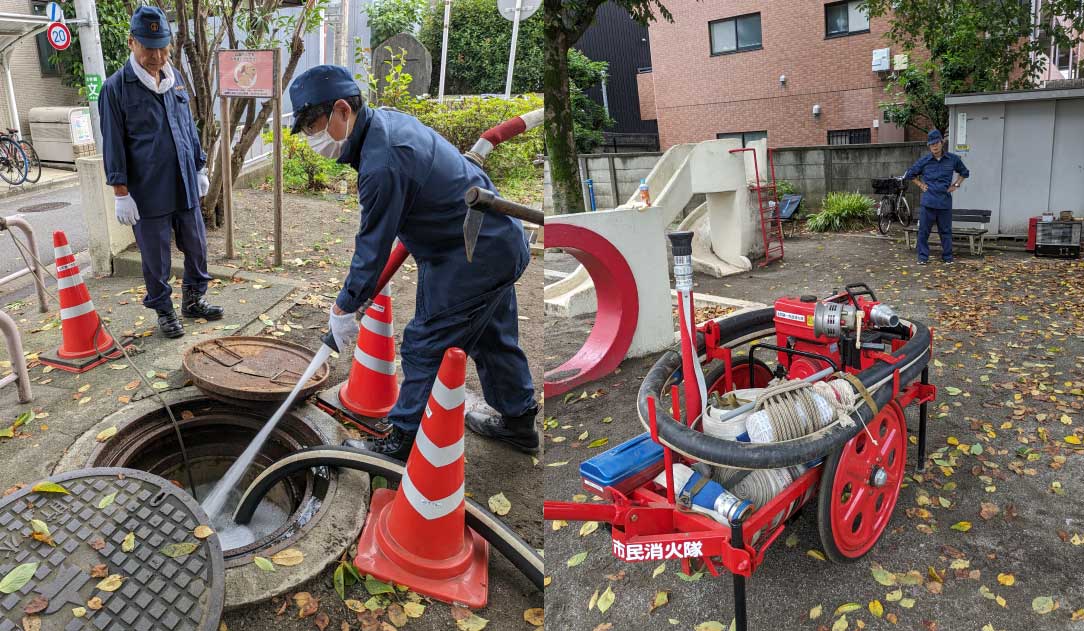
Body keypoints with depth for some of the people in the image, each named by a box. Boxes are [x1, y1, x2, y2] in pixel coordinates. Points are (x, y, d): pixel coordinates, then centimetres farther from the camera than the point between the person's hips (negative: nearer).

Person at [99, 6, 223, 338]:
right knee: (156, 257, 6)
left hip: (185, 186, 5)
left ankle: (193, 300, 32)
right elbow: (113, 145, -7)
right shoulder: (116, 87, -8)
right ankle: (164, 311, 22)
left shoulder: (175, 78, 8)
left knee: (196, 247, 13)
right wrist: (121, 194, -10)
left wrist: (200, 169, 15)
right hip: (148, 192, -5)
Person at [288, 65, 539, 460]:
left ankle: (405, 441, 15)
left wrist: (344, 308, -6)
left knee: (425, 346, 0)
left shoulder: (382, 163, -26)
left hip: (474, 257, -10)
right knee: (493, 336, 21)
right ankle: (519, 422, 37)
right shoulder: (387, 119, 4)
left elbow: (374, 245, -18)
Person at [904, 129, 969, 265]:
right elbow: (909, 174, 15)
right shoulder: (924, 161, 1)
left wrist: (956, 185, 9)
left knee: (946, 231, 7)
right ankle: (923, 257, 10)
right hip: (928, 202, 0)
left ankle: (947, 258, 17)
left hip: (945, 202, 1)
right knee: (924, 230, 1)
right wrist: (920, 184, 7)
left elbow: (964, 173, 21)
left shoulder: (953, 159, 4)